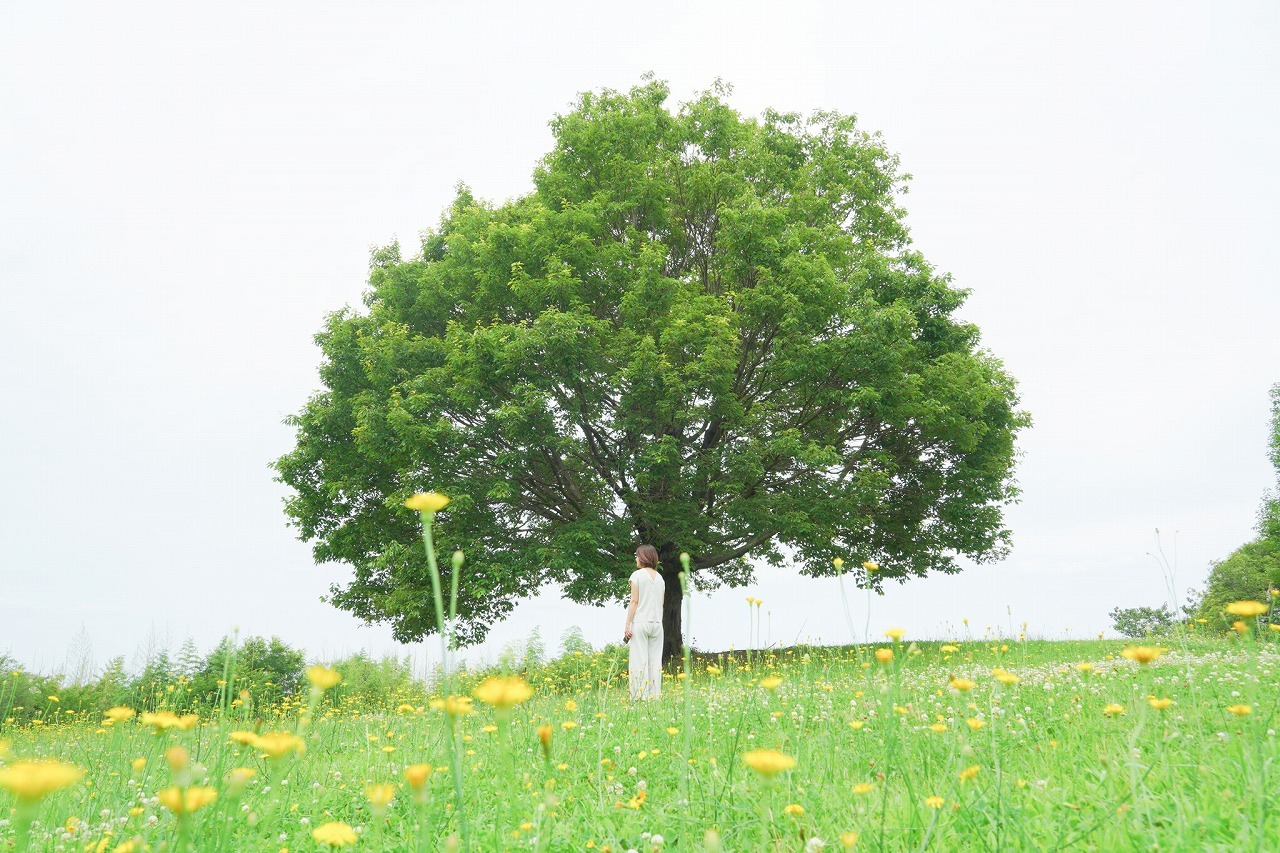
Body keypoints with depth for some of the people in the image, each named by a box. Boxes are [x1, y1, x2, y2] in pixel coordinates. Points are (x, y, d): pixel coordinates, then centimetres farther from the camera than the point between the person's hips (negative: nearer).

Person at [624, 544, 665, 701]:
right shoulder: (660, 578, 13)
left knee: (639, 660, -5)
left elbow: (634, 601, -8)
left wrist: (627, 625, -7)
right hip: (657, 623, 5)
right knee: (655, 661, 5)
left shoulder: (637, 575, -4)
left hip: (640, 622, -5)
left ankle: (640, 696, -7)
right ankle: (654, 696, 4)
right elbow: (661, 604, 13)